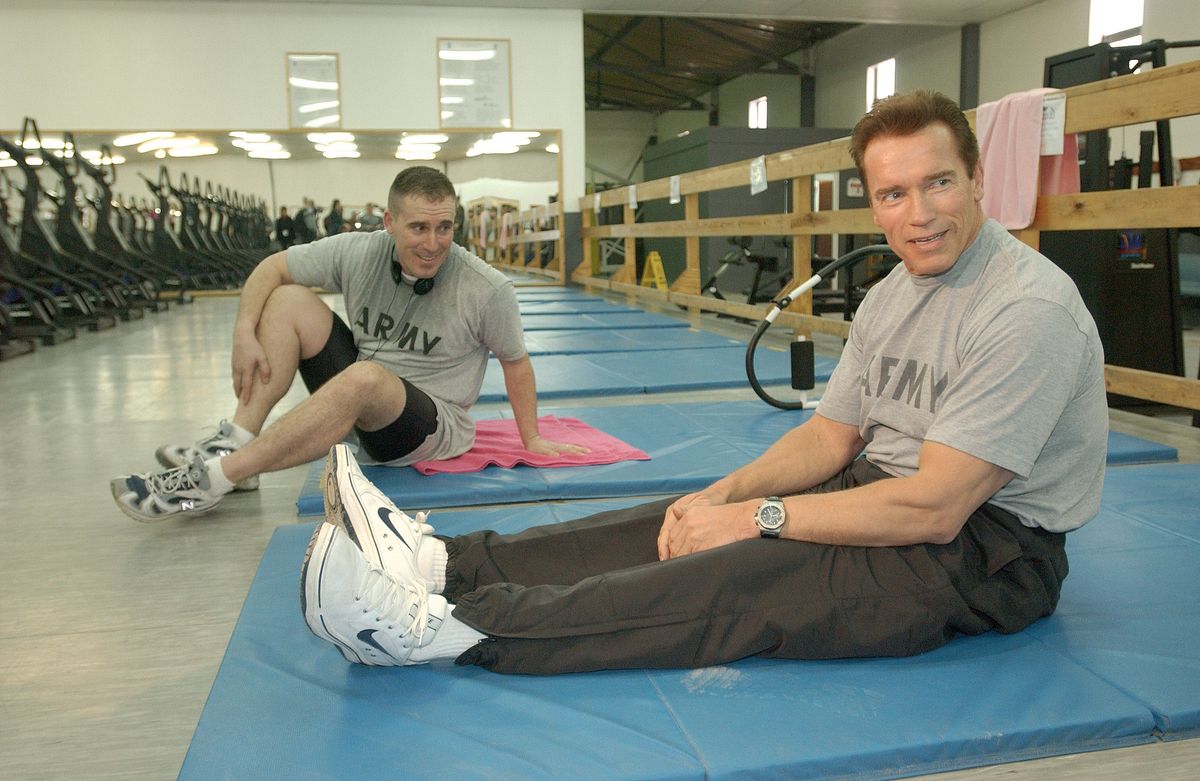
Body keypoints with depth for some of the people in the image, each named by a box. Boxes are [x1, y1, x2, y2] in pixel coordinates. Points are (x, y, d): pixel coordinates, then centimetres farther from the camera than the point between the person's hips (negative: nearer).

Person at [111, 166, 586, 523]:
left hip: (434, 423, -5)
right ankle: (235, 442, -18)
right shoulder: (359, 253, -9)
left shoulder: (488, 290, -18)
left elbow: (515, 361, -5)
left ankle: (212, 480, -35)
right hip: (360, 405, 5)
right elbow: (272, 267, 1)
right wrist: (244, 334, -14)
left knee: (365, 378, -38)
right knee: (289, 299, -8)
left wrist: (530, 441, -3)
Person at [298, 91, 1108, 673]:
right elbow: (829, 436, 8)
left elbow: (934, 508, -25)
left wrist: (758, 517, -21)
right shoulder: (891, 296, 8)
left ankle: (442, 628, -29)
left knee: (742, 582, -26)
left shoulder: (1027, 310, -21)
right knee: (691, 519, -8)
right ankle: (444, 562, -11)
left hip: (984, 549, -8)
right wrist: (726, 494, -9)